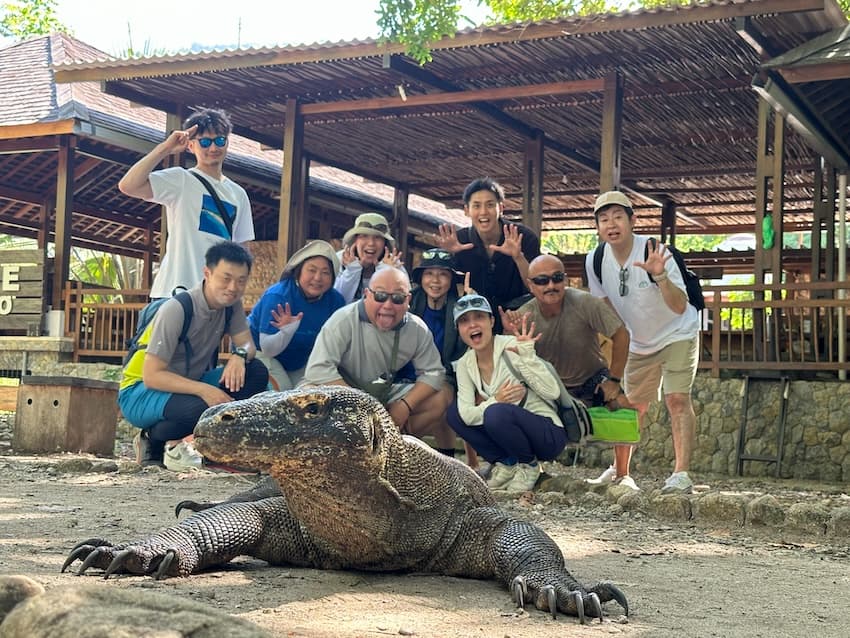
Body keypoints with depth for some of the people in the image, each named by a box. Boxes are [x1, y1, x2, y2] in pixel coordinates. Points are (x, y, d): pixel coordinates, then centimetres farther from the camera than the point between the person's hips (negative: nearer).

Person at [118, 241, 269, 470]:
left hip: (187, 386, 8)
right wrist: (203, 389, -37)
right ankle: (153, 440, -5)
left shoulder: (231, 304, -3)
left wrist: (240, 355, -25)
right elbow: (151, 376, -26)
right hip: (140, 392, -8)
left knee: (256, 373, -13)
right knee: (202, 407, -39)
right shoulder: (176, 310, -24)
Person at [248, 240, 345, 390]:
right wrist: (287, 331, -49)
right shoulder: (277, 296, -30)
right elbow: (267, 349, -31)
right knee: (282, 391, -25)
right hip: (259, 352, -5)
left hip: (299, 361, 6)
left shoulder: (335, 299, -14)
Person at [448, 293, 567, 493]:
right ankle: (505, 463, 3)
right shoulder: (464, 364, 0)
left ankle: (529, 465, -6)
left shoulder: (512, 347, -17)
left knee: (496, 413, -32)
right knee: (454, 413, -6)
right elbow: (466, 415, -12)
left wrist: (528, 355, -36)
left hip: (549, 435, -6)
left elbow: (552, 392, -25)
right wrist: (495, 401, -29)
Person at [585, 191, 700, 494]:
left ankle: (681, 474, -19)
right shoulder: (595, 261, -14)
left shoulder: (655, 252, -29)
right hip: (639, 343, 5)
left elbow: (679, 307, -36)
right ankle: (619, 472, 23)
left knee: (677, 399, -18)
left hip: (678, 335, -5)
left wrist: (660, 276, -51)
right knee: (631, 407, 9)